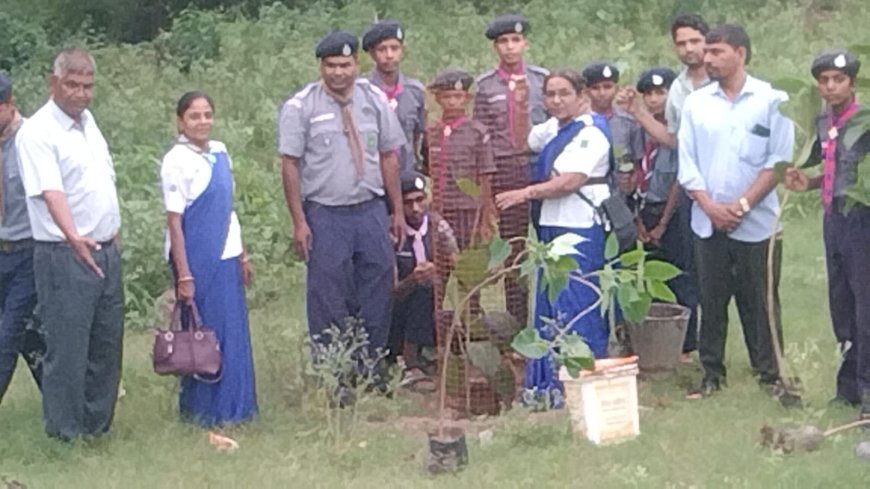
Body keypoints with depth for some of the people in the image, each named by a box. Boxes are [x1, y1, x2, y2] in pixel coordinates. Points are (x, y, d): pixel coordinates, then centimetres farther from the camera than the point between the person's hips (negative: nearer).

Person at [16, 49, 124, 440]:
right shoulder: (38, 133, -15)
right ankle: (65, 434, 6)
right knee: (67, 348, -3)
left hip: (106, 251, 8)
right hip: (66, 257, -8)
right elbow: (51, 192, -27)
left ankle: (98, 424, 24)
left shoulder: (87, 121, 11)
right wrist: (73, 238, -41)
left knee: (106, 344, 13)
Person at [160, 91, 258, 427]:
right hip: (197, 260, -7)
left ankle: (234, 406, 22)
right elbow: (174, 221, -13)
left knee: (234, 334, 11)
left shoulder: (220, 153, 9)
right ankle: (204, 411, 11)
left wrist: (242, 255, 18)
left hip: (226, 257, 7)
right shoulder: (176, 162, -12)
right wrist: (184, 275, -16)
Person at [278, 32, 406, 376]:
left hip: (372, 210, 4)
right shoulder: (300, 107, -4)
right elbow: (290, 165, -5)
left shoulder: (375, 99, 7)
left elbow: (388, 157, 11)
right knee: (328, 299, 0)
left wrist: (398, 212, 10)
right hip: (325, 215, -4)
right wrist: (299, 222, -9)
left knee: (377, 294, 6)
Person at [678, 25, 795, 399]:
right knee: (711, 300, 7)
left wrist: (742, 204, -13)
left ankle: (770, 374, 11)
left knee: (760, 302, 2)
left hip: (757, 223, -3)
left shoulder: (772, 100, -3)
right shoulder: (696, 103, 7)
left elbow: (778, 161, -7)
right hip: (709, 223, 3)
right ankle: (712, 373, 15)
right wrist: (710, 206, -8)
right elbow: (687, 164, 5)